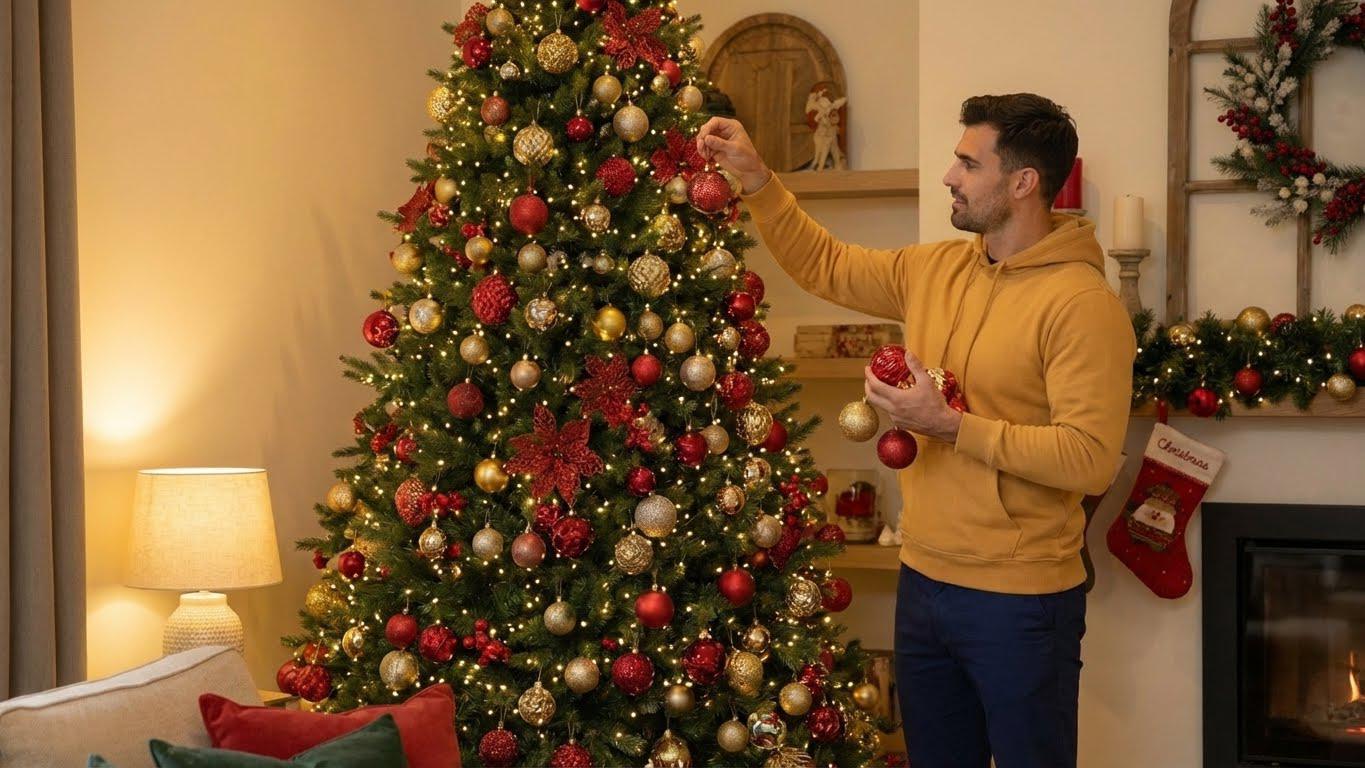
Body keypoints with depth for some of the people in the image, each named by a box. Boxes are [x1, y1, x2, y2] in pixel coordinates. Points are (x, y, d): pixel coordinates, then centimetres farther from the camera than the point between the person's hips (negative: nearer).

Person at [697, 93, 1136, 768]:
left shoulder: (1083, 304, -17)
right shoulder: (933, 269, 6)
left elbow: (1090, 458, -23)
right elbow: (823, 266, 18)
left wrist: (951, 425, -23)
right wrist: (753, 177, 7)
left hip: (1020, 603, -7)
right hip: (925, 582, 7)